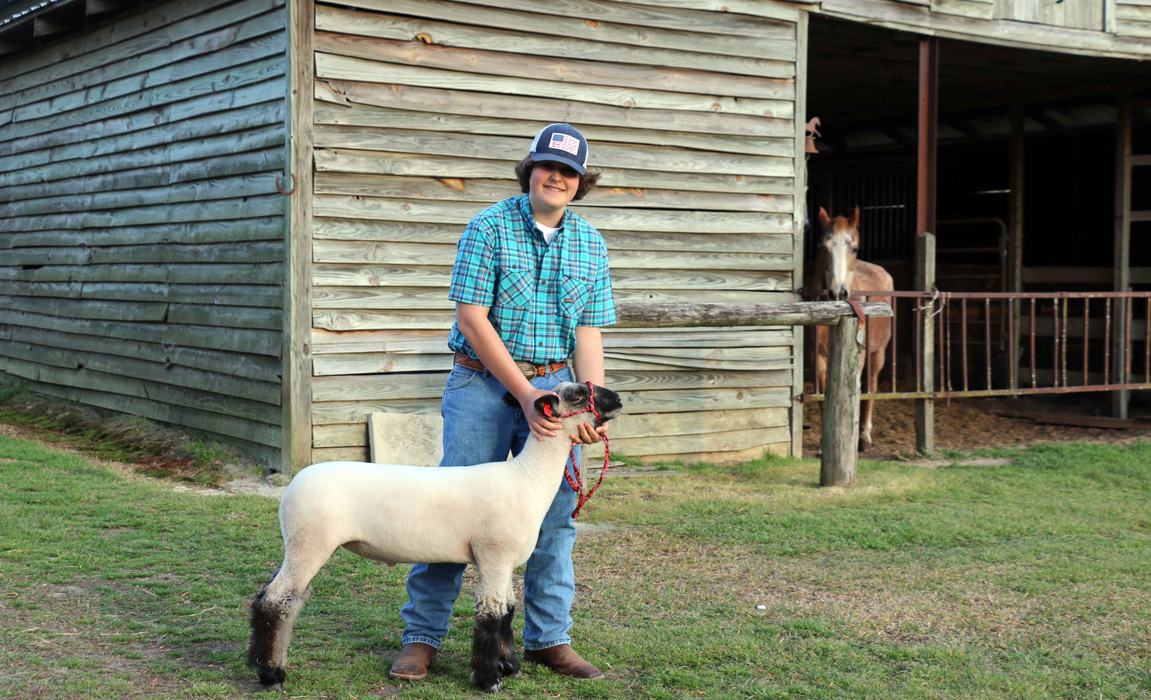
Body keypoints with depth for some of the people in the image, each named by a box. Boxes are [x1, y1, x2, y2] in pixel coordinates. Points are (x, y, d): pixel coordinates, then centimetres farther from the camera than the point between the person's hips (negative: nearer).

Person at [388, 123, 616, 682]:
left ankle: (548, 638, 17)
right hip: (483, 384, -4)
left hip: (553, 384, 4)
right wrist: (525, 395, -18)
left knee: (554, 514, 6)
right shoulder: (489, 227, -8)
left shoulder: (590, 244, 5)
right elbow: (472, 319, -13)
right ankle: (422, 637, 8)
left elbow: (589, 334, 4)